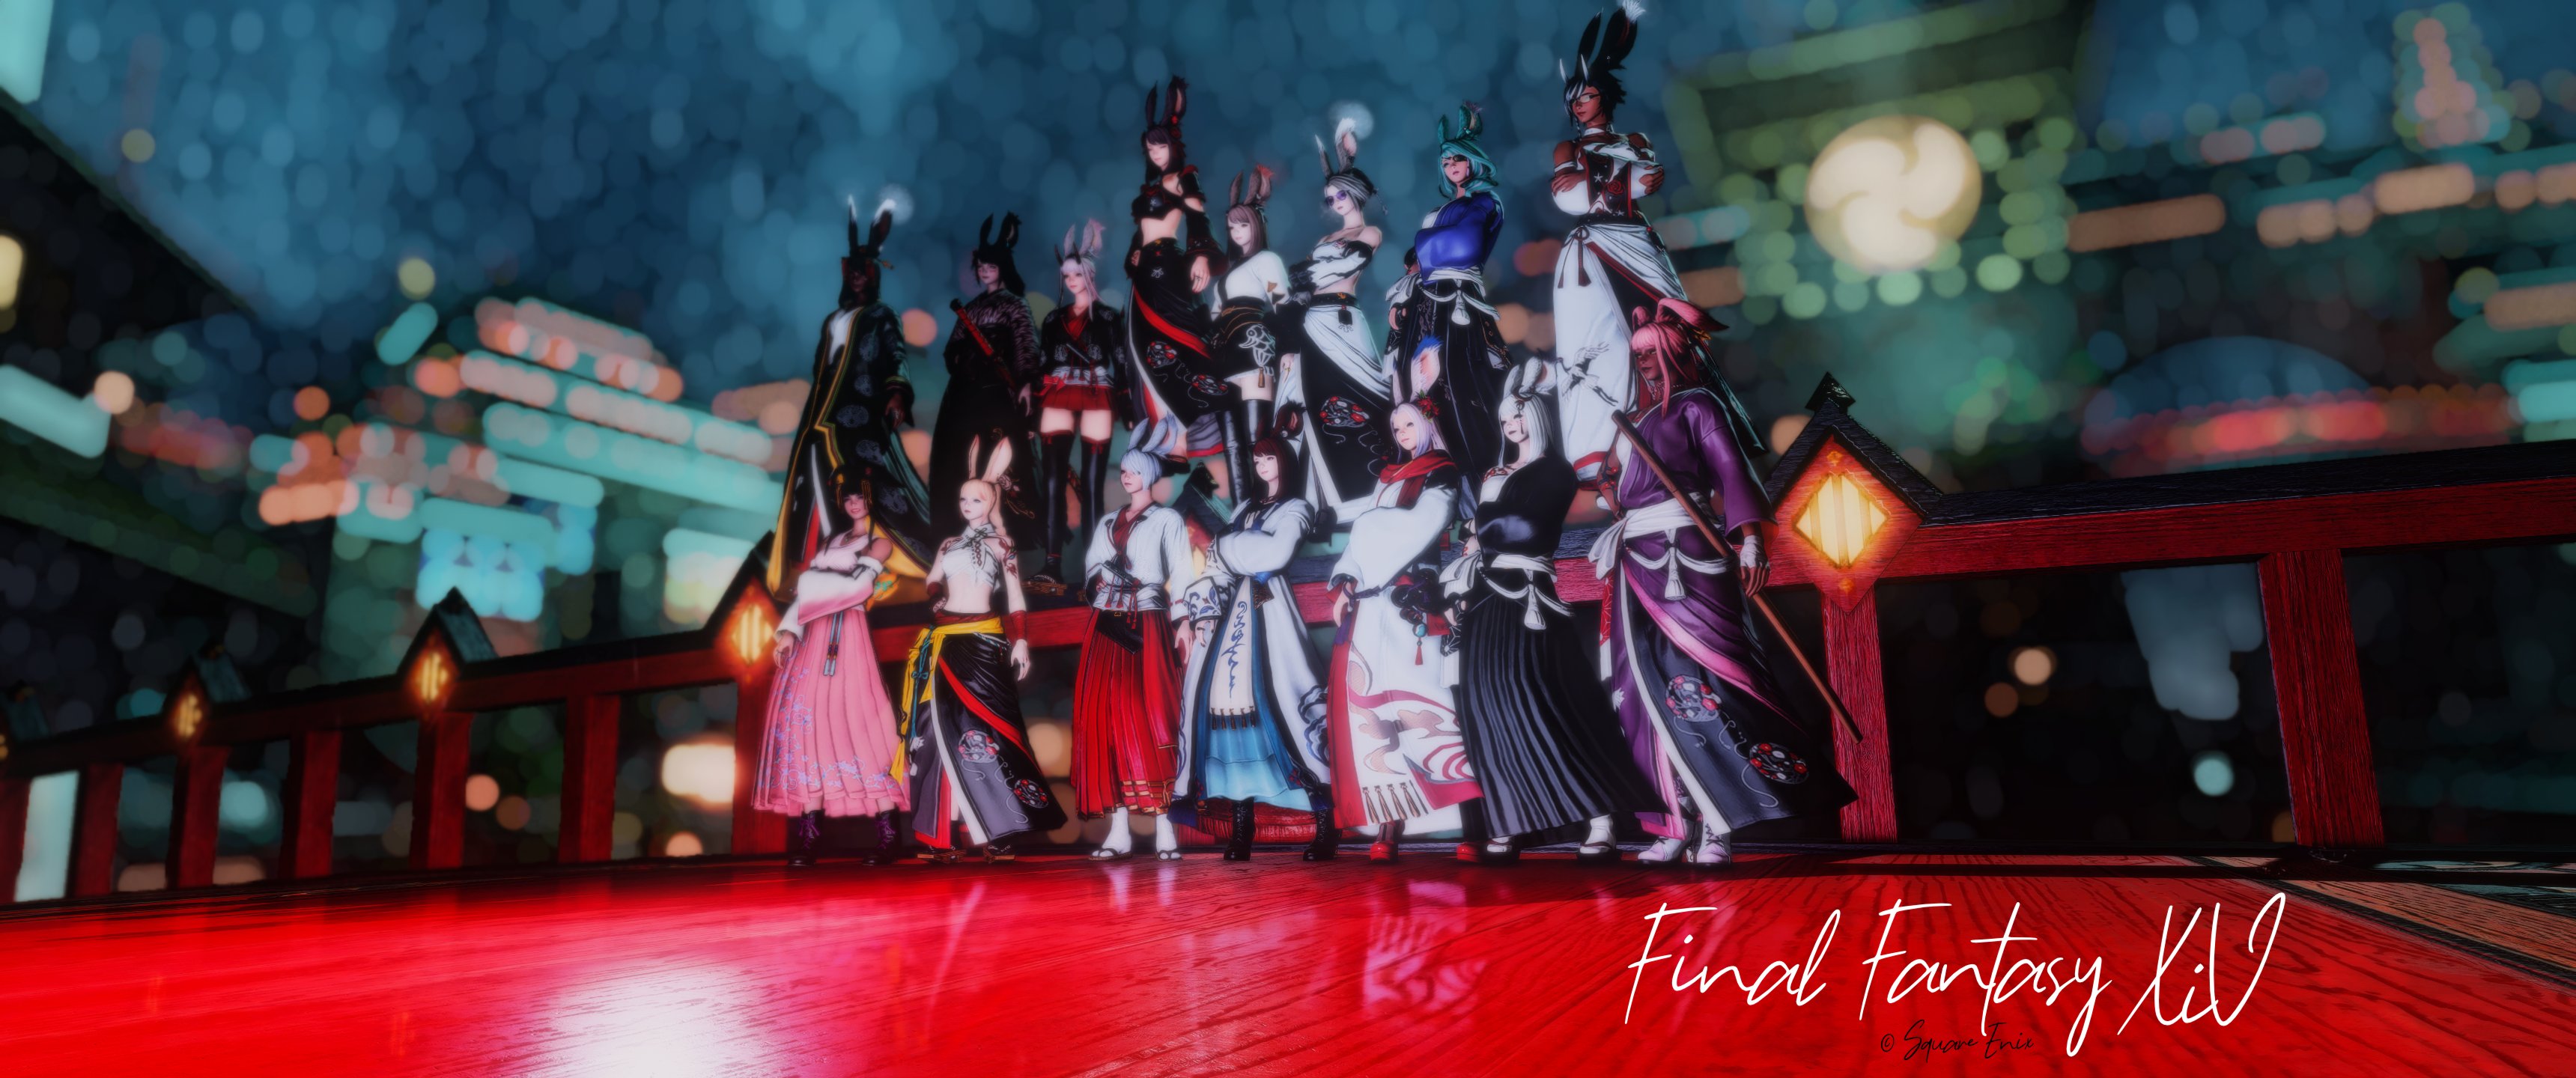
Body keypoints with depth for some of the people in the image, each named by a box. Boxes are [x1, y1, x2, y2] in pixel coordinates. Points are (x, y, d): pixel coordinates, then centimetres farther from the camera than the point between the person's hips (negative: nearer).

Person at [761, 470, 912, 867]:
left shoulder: (880, 541, 7)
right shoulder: (835, 541, 24)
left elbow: (858, 585, -8)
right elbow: (807, 589, 17)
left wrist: (812, 580, 2)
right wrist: (789, 629, 3)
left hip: (846, 634, -6)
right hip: (813, 635, 6)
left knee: (857, 720, -13)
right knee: (805, 717, -3)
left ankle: (887, 836, -11)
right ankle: (809, 833, -1)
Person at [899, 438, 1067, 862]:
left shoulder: (1002, 546, 8)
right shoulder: (949, 545, 19)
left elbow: (1015, 598, 4)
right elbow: (930, 584, 18)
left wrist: (1020, 642, -5)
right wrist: (935, 593, -5)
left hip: (984, 643, -4)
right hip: (944, 643, 4)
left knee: (981, 727, -10)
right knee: (943, 730, -1)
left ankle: (999, 830, -6)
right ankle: (941, 835, 1)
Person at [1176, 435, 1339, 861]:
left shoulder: (1295, 509, 7)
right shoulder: (1245, 509, 24)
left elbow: (1277, 553, -12)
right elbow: (1219, 567, 16)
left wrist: (1225, 548, 1)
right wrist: (1205, 611, 2)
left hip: (1267, 608, -6)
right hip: (1231, 607, 6)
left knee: (1275, 697, -15)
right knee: (1224, 696, -7)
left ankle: (1326, 824, -12)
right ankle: (1240, 824, -3)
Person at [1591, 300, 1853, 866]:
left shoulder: (1698, 406, 1)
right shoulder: (1640, 420, 22)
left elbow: (1733, 470, -11)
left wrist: (1749, 538, -22)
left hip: (1685, 558, -7)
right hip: (1638, 565, 7)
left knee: (1696, 681, -13)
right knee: (1651, 692, 3)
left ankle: (1719, 824, -11)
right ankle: (1680, 822, 6)